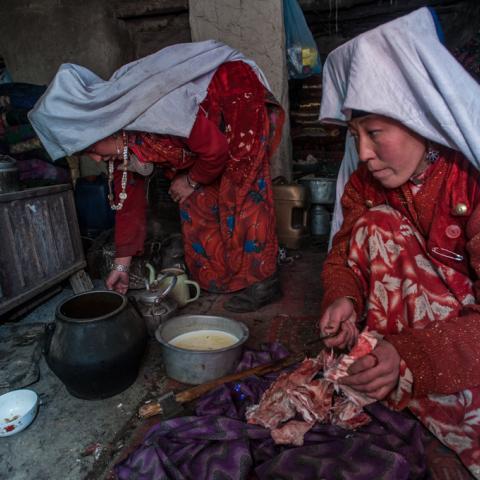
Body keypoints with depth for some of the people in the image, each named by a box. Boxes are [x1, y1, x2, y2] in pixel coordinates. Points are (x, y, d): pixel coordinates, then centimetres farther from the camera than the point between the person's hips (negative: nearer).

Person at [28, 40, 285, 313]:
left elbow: (216, 150, -28)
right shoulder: (120, 142, -7)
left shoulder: (153, 109, -35)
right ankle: (218, 275, 16)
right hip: (212, 121, 8)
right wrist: (122, 264, 2)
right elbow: (128, 199, -1)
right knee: (199, 197, 3)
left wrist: (191, 181, -9)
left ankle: (264, 281, -3)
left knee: (242, 192, -12)